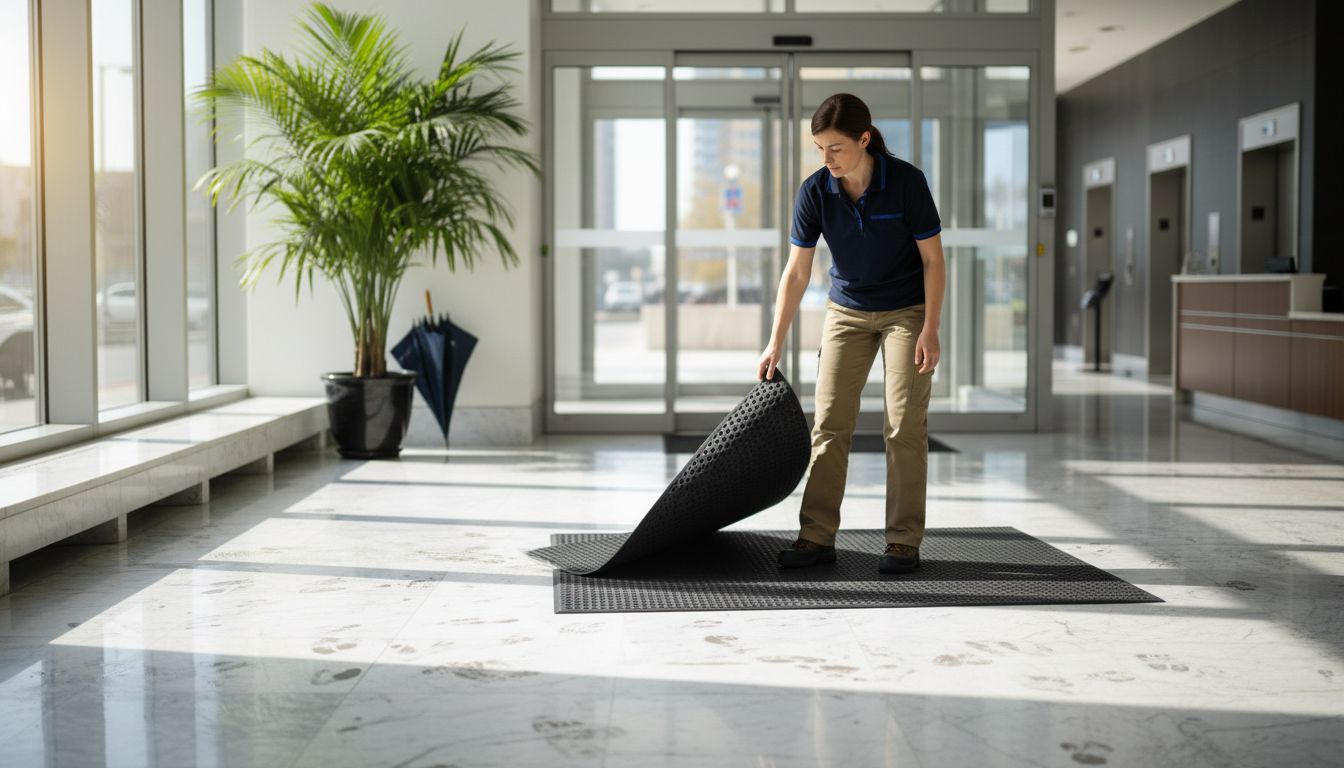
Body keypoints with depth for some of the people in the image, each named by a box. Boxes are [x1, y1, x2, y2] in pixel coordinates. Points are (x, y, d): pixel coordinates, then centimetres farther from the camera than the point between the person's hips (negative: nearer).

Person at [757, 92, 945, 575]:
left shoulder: (906, 181, -20)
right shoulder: (815, 191, -13)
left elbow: (933, 259, -12)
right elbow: (797, 272, -7)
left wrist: (930, 330, -17)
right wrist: (776, 344, -8)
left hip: (907, 312, -3)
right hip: (847, 312, 3)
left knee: (905, 426, -5)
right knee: (829, 424, -1)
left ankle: (904, 541, 2)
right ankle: (817, 537, 4)